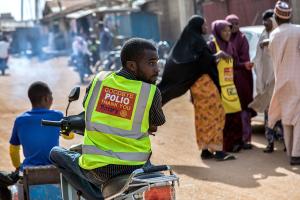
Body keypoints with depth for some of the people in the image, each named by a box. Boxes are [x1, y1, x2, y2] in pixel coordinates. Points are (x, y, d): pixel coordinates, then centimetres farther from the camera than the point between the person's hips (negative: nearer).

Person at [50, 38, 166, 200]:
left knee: (56, 152, 21)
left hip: (97, 171, -1)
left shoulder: (100, 79, 0)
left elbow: (87, 108, 16)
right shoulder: (151, 92, -7)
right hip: (135, 167, 1)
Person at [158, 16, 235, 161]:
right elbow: (205, 60, -21)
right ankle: (218, 150, -10)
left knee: (203, 116, 10)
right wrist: (217, 56, -5)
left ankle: (205, 150, 12)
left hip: (195, 83, 9)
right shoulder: (197, 40, -12)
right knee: (215, 114, -7)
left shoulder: (187, 41, 14)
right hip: (204, 82, -9)